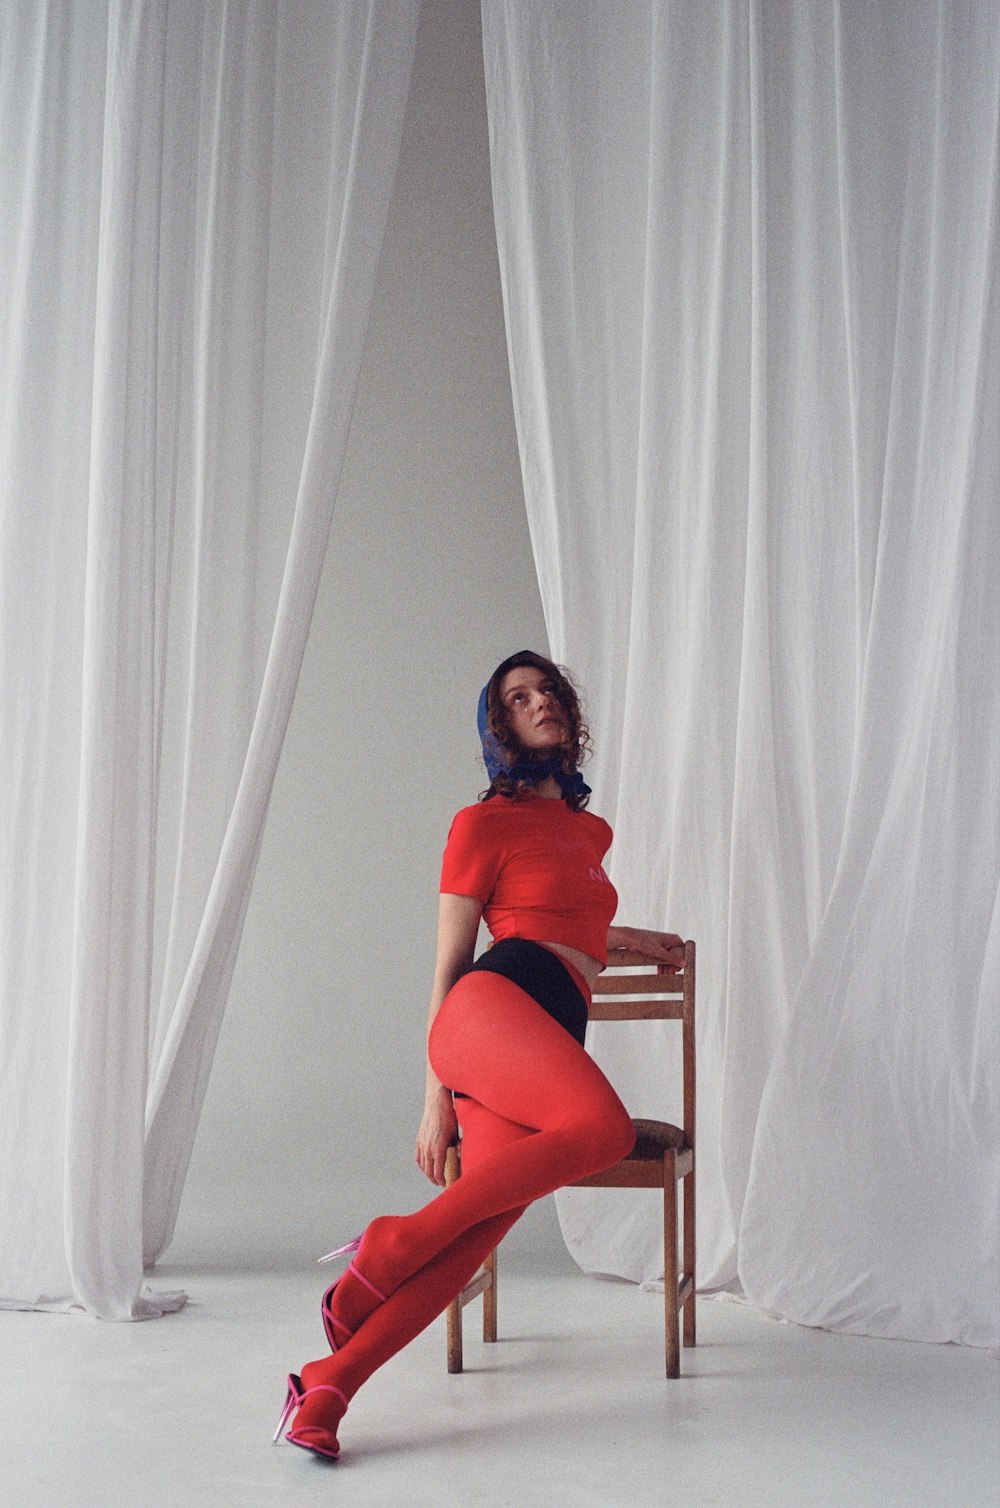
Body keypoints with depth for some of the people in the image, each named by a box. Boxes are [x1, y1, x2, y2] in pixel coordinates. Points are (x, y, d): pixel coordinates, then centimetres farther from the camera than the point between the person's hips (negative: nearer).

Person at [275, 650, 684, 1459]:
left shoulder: (594, 831, 29)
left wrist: (628, 937, 47)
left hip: (553, 1039, 6)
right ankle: (394, 1244, -22)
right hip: (492, 1004, -6)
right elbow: (449, 966, 5)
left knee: (476, 1236, -15)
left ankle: (326, 1386, -14)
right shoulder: (484, 823, 8)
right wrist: (437, 1099, 2)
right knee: (606, 1127, -34)